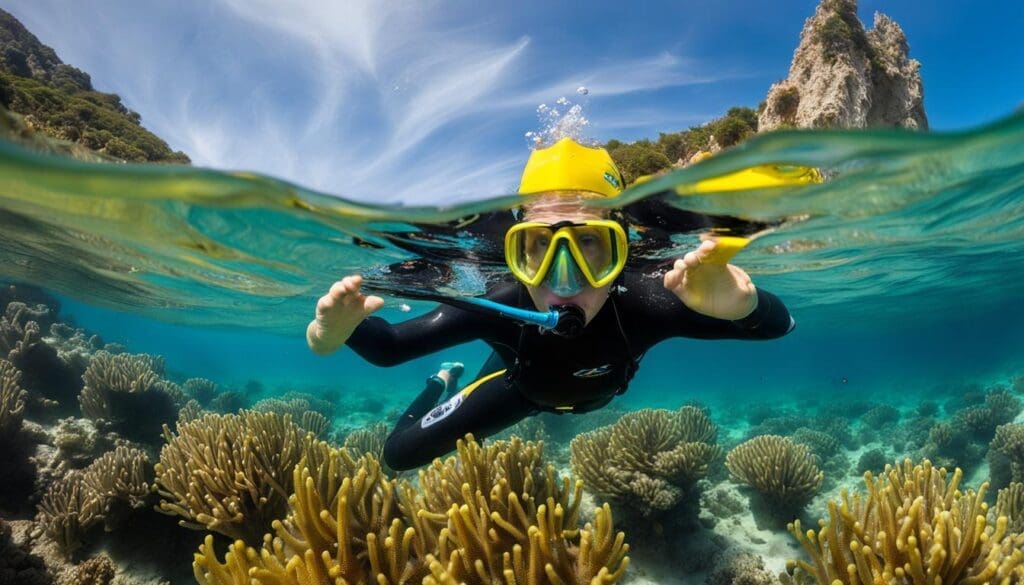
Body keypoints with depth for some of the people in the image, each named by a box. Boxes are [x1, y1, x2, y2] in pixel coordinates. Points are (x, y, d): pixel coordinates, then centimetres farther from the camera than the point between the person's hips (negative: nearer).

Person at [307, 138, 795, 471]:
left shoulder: (640, 306, -47)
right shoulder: (499, 308, -46)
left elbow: (779, 324, -40)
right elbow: (389, 347, -34)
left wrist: (745, 306, -66)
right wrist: (344, 329, -58)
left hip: (599, 389, 2)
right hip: (522, 384, -1)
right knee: (401, 453, -1)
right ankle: (445, 386, 31)